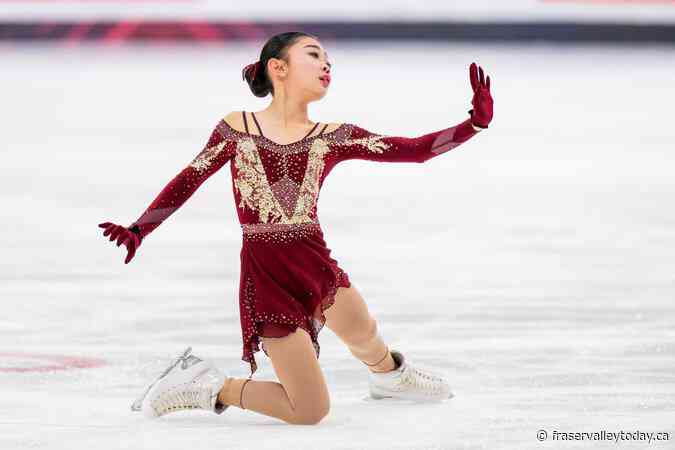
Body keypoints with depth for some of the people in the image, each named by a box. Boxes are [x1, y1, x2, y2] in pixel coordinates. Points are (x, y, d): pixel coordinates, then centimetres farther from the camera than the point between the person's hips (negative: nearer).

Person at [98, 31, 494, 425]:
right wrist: (138, 231, -1)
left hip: (317, 263, 4)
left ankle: (389, 373, 24)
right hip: (266, 273, -4)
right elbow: (187, 182, 8)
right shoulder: (237, 128, 2)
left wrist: (475, 124, -11)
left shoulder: (333, 138, 6)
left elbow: (414, 150, 0)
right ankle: (212, 387, 14)